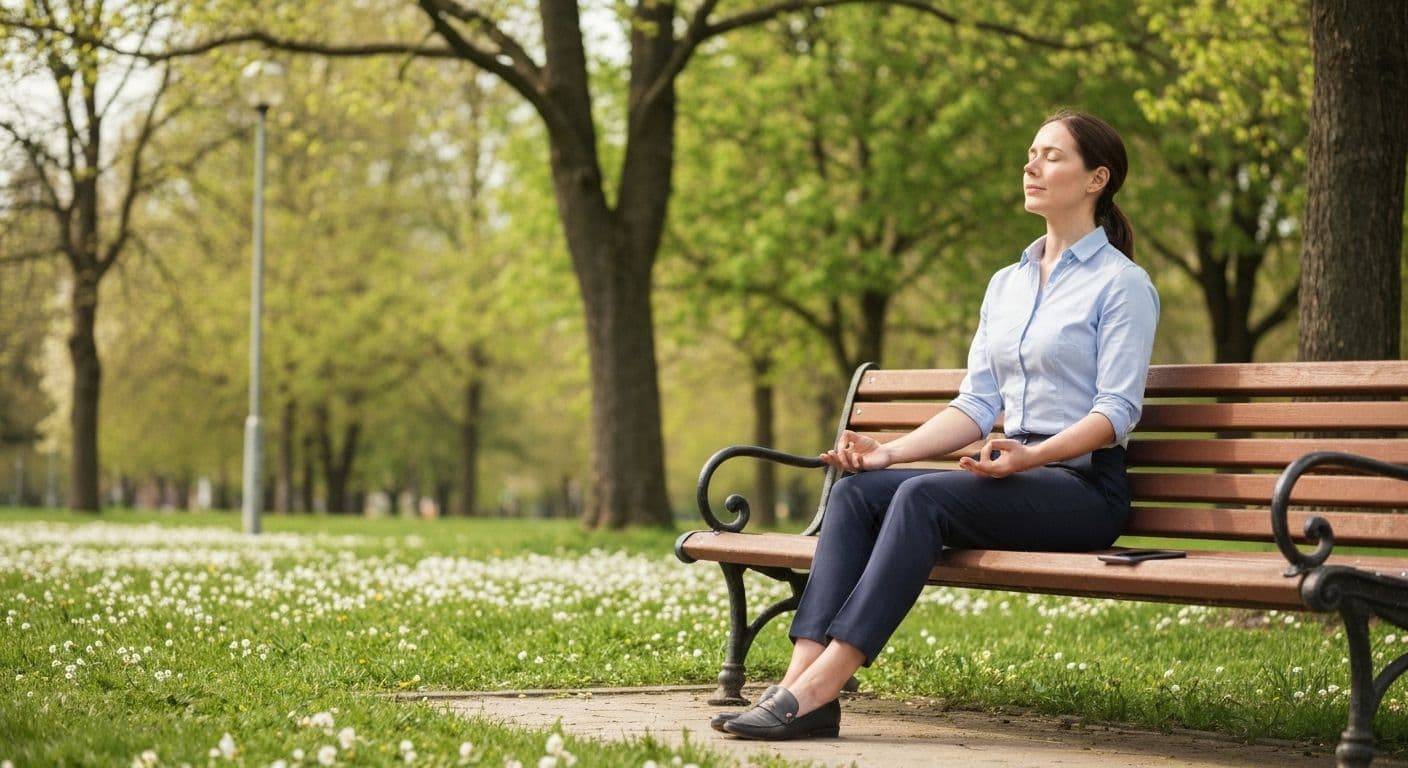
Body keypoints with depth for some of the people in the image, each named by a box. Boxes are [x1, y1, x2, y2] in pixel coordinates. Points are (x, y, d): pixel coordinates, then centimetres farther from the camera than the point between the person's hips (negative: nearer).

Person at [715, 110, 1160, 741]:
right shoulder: (1006, 284, 19)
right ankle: (800, 681, -31)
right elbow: (977, 404, 15)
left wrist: (1030, 456, -26)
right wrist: (891, 451, 0)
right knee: (856, 491, -17)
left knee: (924, 495, -32)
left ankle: (817, 691, -40)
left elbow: (1116, 410, -11)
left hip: (1083, 484, -7)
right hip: (1013, 474, 7)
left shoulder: (1121, 282, -2)